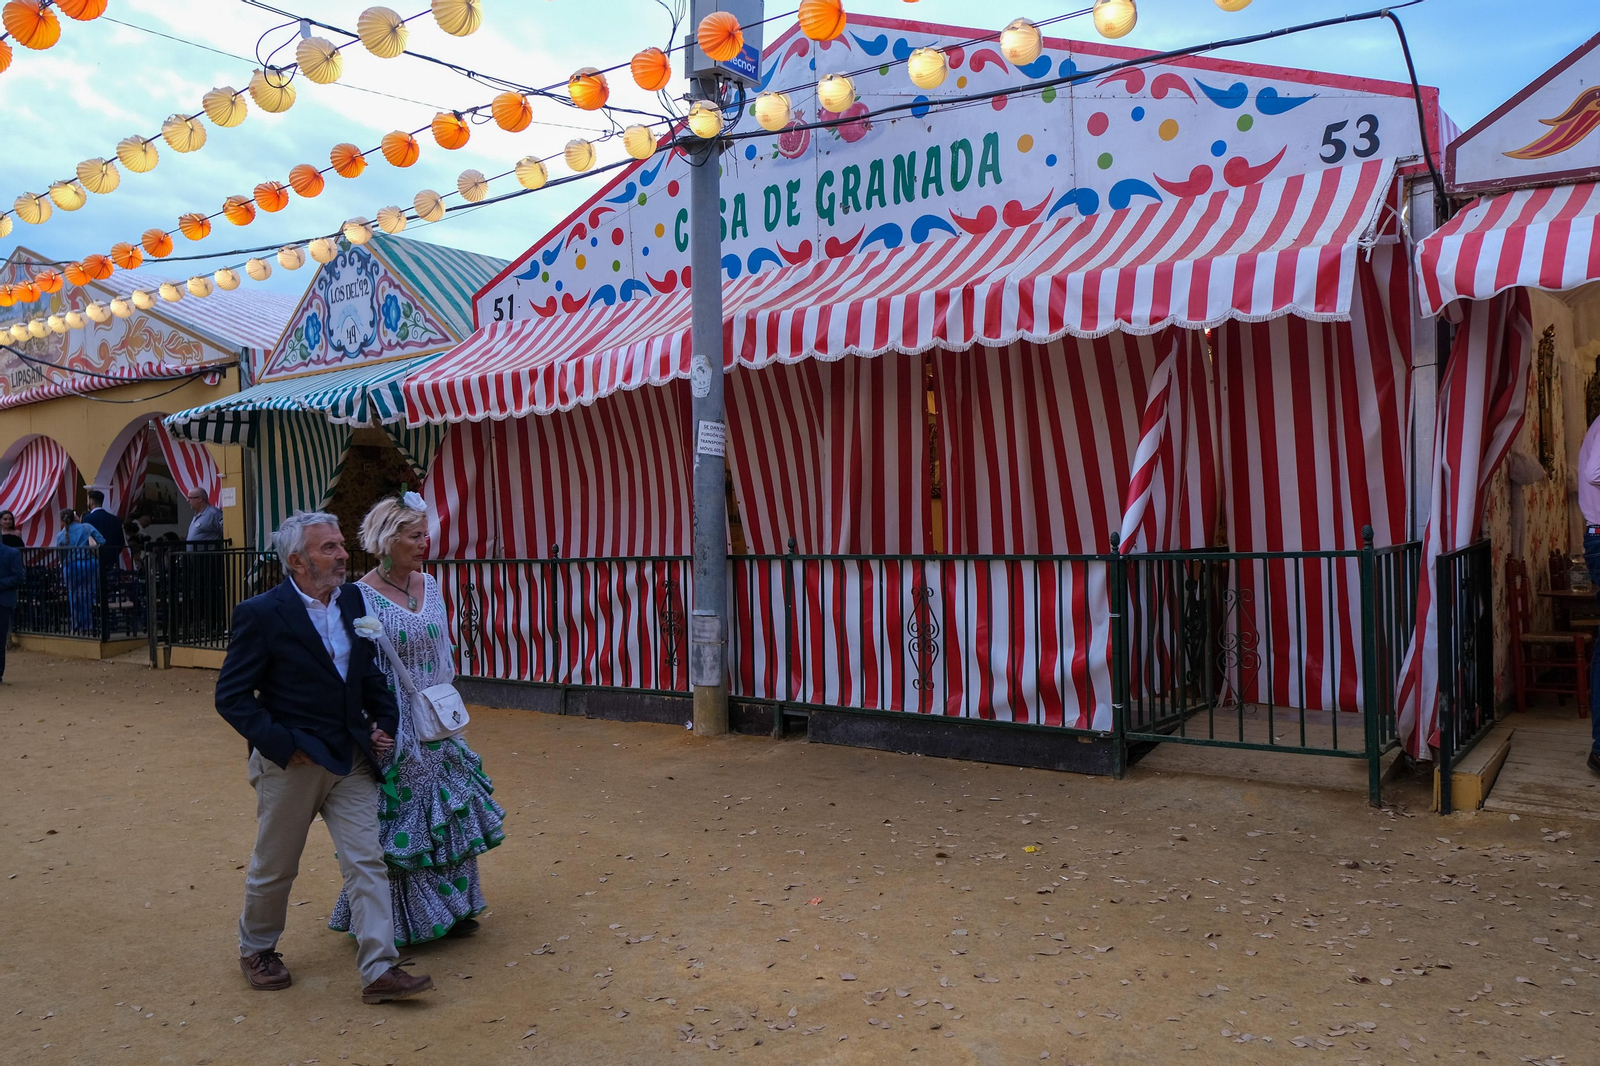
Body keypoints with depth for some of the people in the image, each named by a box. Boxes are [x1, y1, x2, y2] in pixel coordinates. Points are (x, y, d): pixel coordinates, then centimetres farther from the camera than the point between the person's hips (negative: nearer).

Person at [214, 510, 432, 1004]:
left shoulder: (352, 599, 2)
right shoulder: (261, 614, -15)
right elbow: (231, 696, -13)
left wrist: (384, 721, 3)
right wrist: (283, 747, -17)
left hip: (350, 759, 4)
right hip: (292, 762, -4)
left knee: (368, 861, 0)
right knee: (274, 867, 15)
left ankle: (380, 971, 4)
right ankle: (256, 948, 41)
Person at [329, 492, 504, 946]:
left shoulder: (429, 585, 6)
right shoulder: (362, 597, -14)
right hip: (393, 729, -7)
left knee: (448, 810, 13)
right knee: (399, 818, 5)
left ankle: (448, 908, 29)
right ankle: (399, 921, 22)